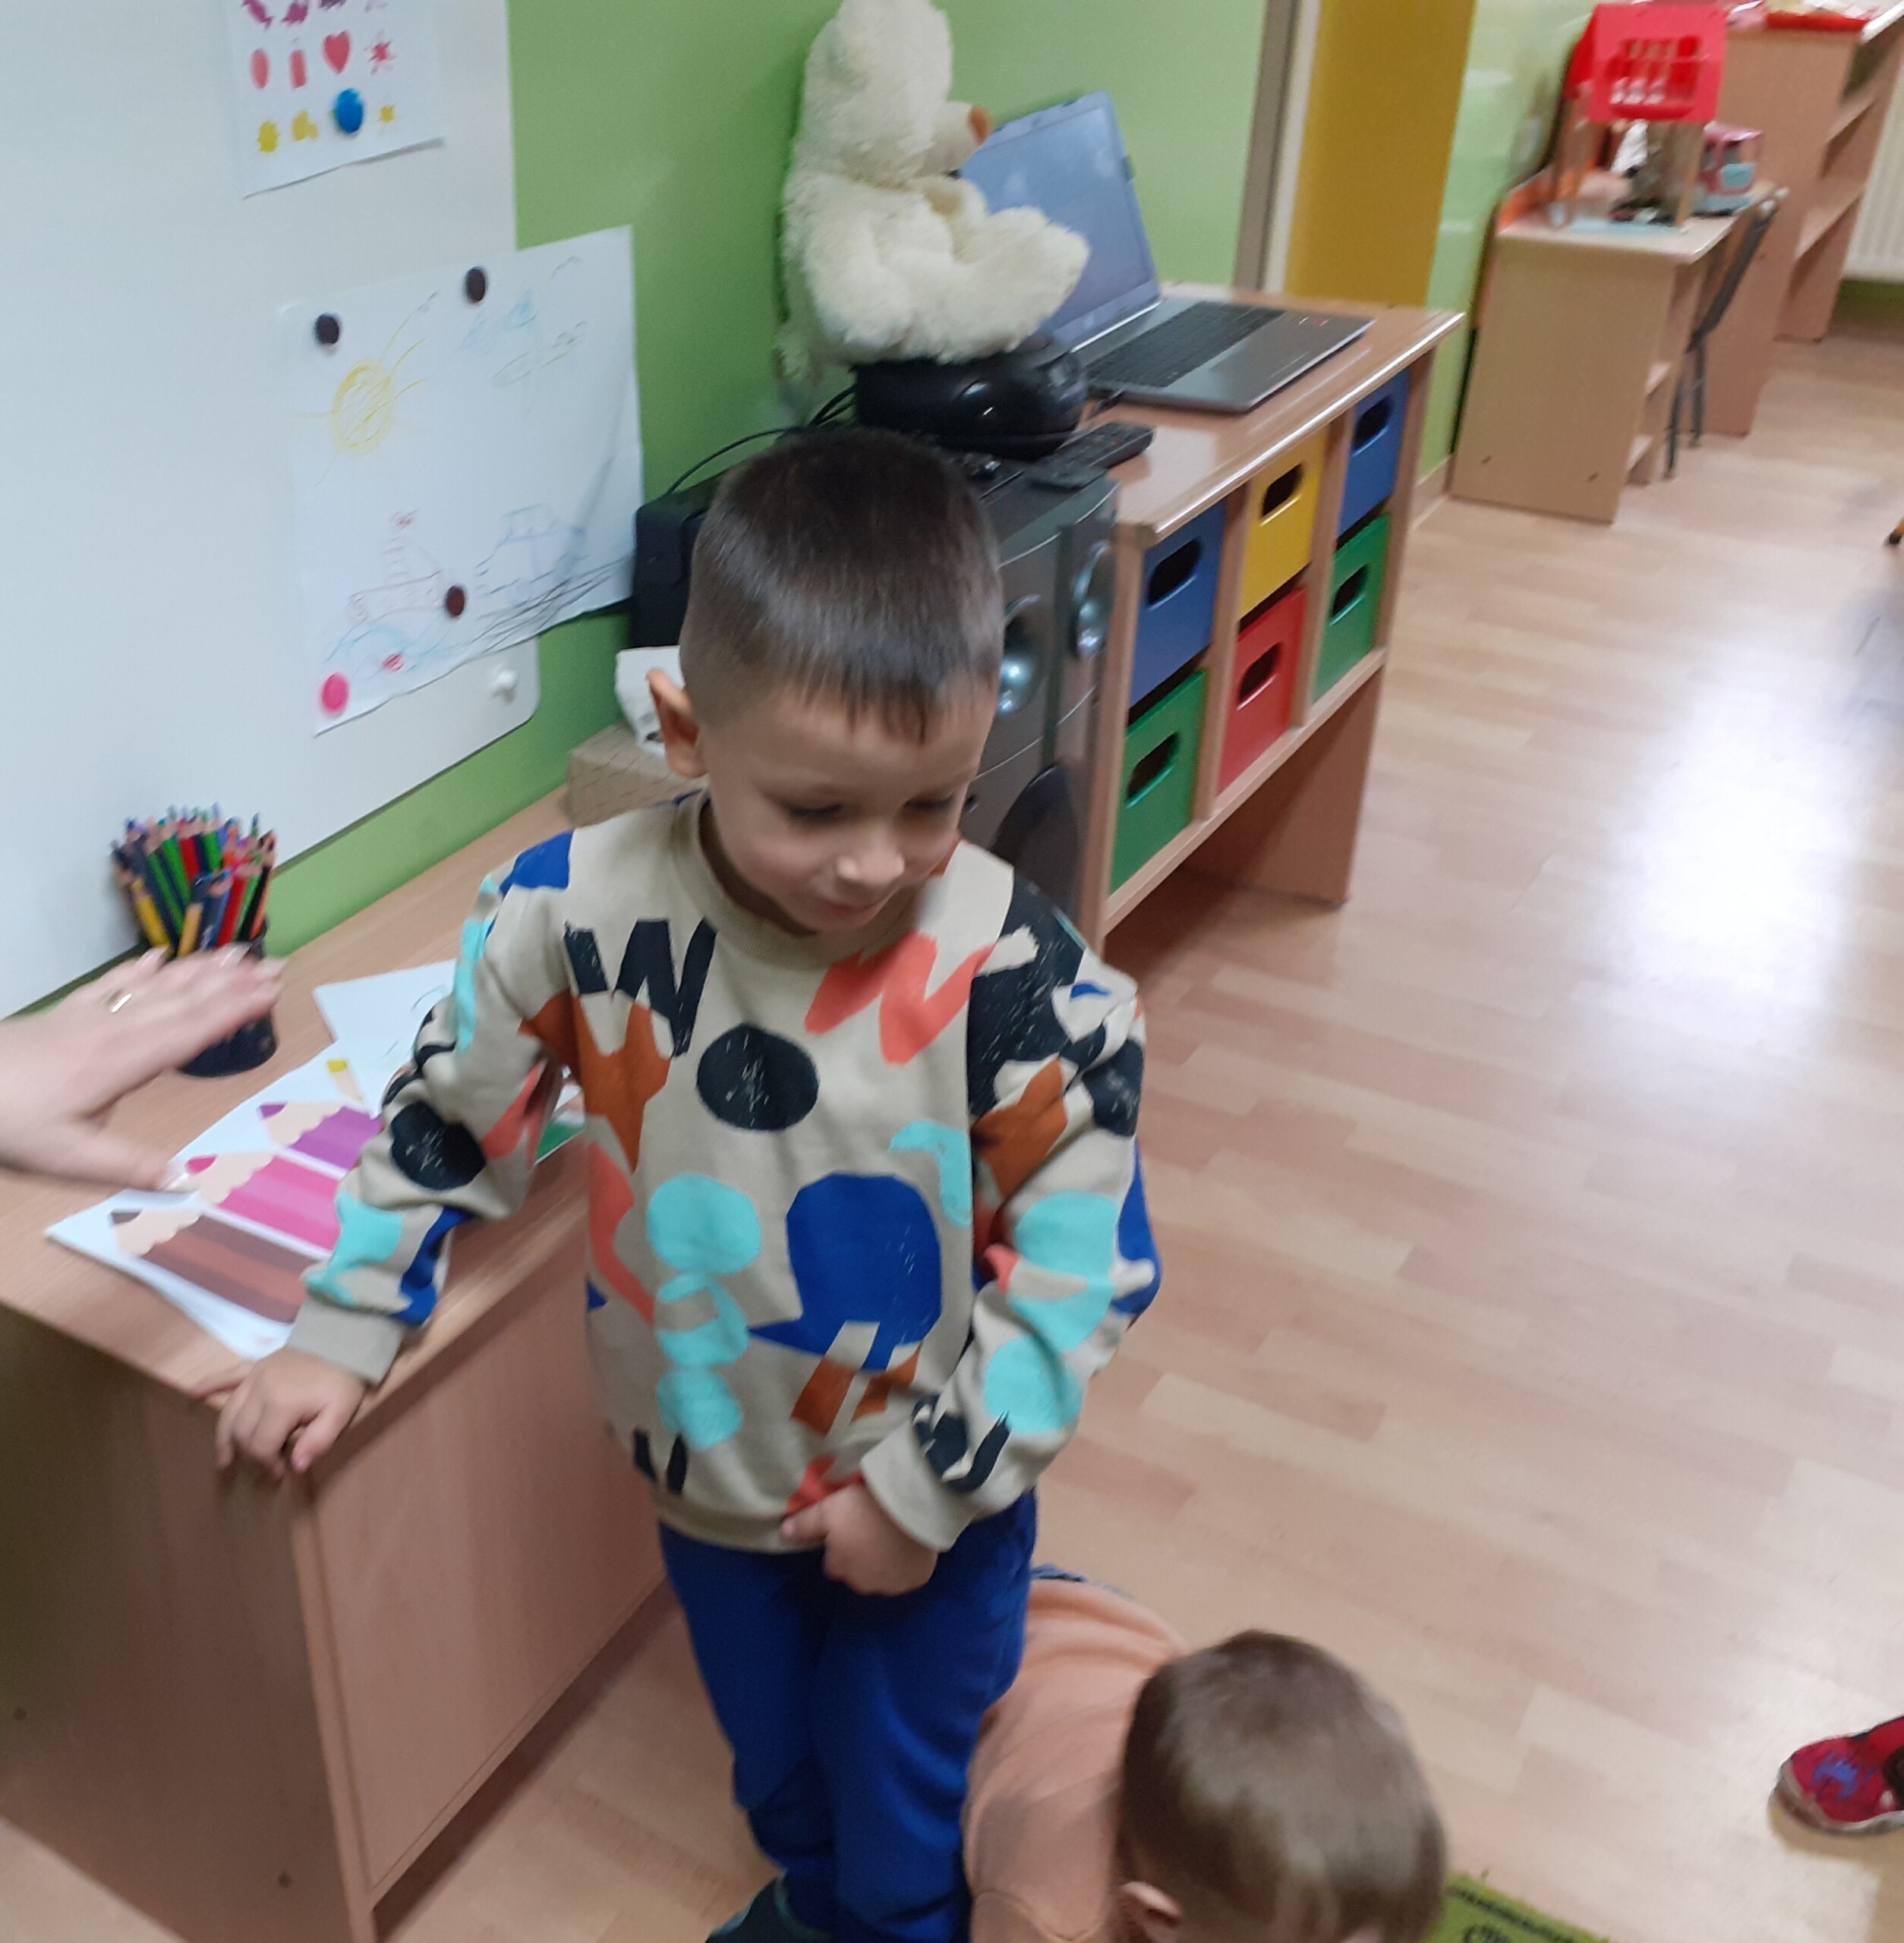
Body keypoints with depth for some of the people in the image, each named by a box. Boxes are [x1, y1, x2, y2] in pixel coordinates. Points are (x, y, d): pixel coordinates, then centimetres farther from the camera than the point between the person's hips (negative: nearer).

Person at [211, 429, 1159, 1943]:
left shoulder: (1021, 979, -30)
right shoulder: (582, 913, -22)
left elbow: (1085, 1268, -19)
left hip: (935, 1506, -3)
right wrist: (342, 1336, 2)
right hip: (708, 1478, 3)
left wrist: (928, 1486, -14)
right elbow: (455, 1118, -4)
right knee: (775, 1764, 32)